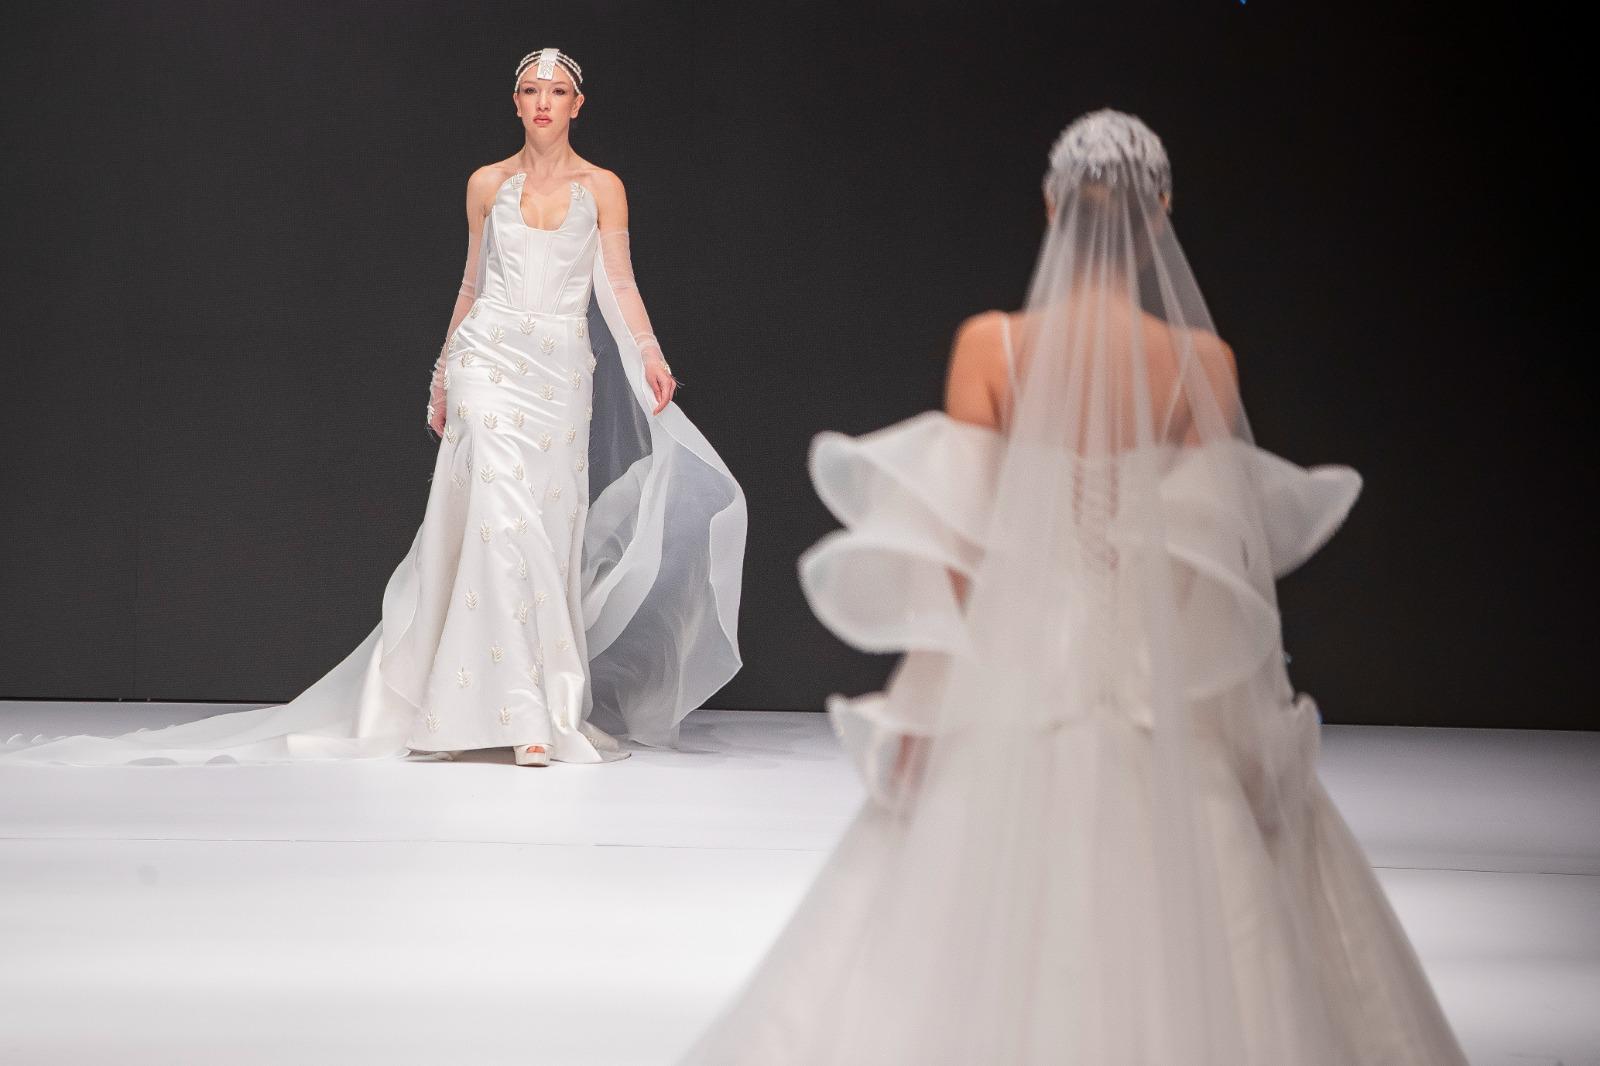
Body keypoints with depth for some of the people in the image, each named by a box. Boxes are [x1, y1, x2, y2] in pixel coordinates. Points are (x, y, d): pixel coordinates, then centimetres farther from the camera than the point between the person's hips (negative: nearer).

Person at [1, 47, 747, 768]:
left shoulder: (601, 187, 6)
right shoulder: (486, 185, 8)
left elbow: (619, 284, 1)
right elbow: (473, 284, 15)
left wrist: (650, 356, -12)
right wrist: (444, 374, 14)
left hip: (564, 374, 1)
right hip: (490, 362, -1)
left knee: (552, 535, 1)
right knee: (507, 521, -14)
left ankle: (554, 706, 10)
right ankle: (524, 714, -15)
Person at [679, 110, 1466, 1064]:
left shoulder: (992, 346, -7)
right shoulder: (1202, 362, -6)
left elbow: (953, 549, -6)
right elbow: (1221, 557, -5)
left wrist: (919, 707, 2)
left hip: (1020, 673, 0)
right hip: (1169, 693, 0)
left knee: (975, 940, 8)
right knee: (1198, 953, 9)